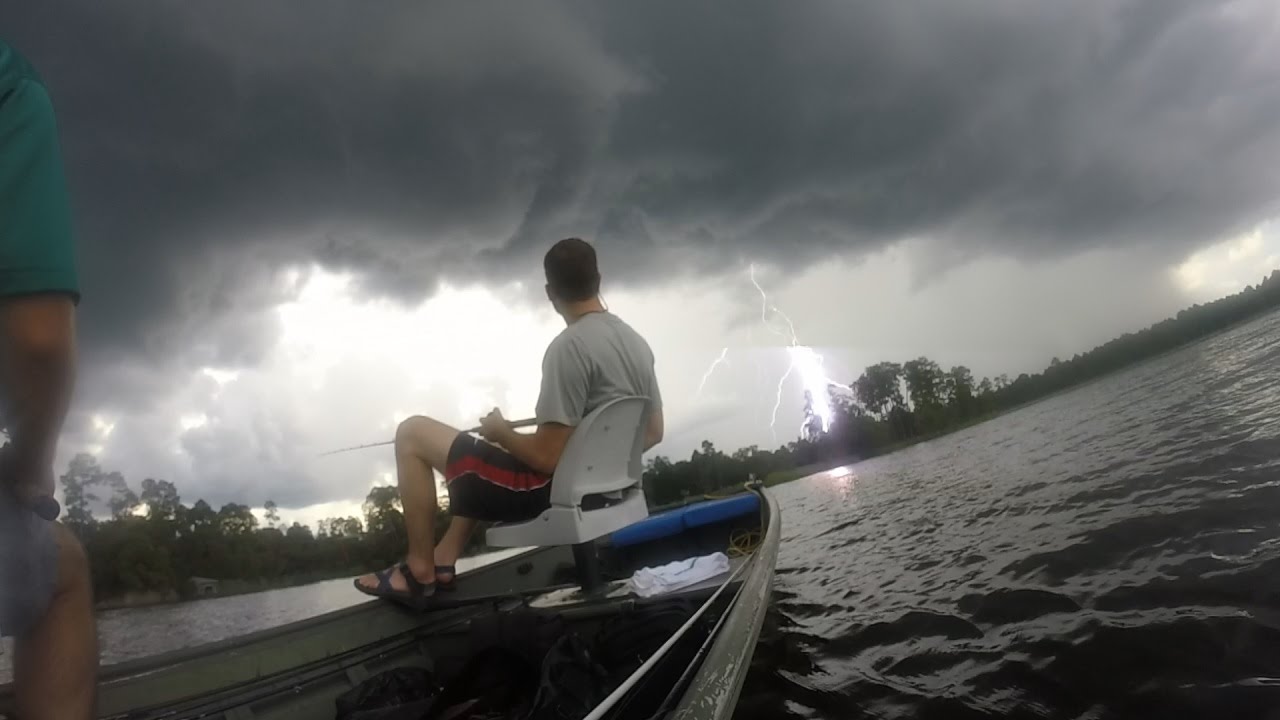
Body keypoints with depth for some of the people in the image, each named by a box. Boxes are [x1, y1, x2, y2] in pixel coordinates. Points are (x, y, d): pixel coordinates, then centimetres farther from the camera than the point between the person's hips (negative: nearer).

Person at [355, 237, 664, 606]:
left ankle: (420, 572, 10)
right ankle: (443, 561, 27)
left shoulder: (568, 347, -23)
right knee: (484, 450, 32)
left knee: (412, 433, 2)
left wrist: (500, 432, -5)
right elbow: (653, 433, 13)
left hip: (550, 492, -9)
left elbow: (546, 457, -23)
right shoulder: (637, 343, 3)